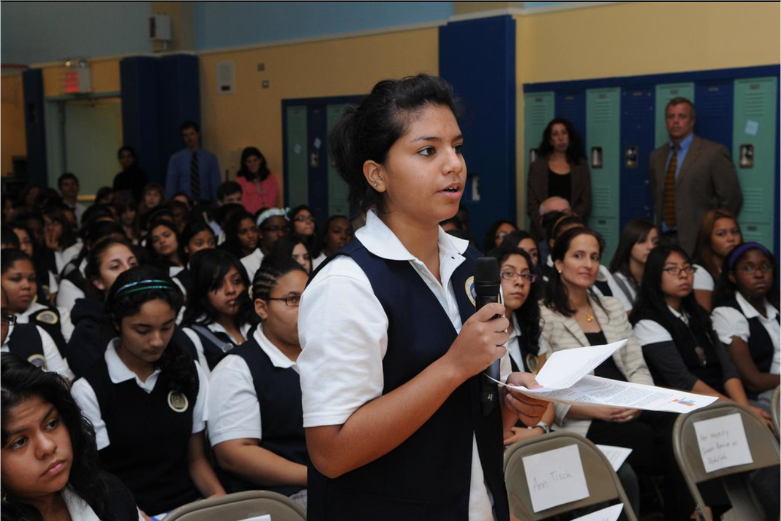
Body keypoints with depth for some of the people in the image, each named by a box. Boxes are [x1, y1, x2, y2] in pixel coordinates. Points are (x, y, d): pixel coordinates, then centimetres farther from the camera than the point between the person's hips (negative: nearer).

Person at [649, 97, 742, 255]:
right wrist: (659, 227, 10)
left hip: (698, 243, -4)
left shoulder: (714, 152, -3)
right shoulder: (656, 156, 14)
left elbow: (732, 200, -4)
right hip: (664, 240, 4)